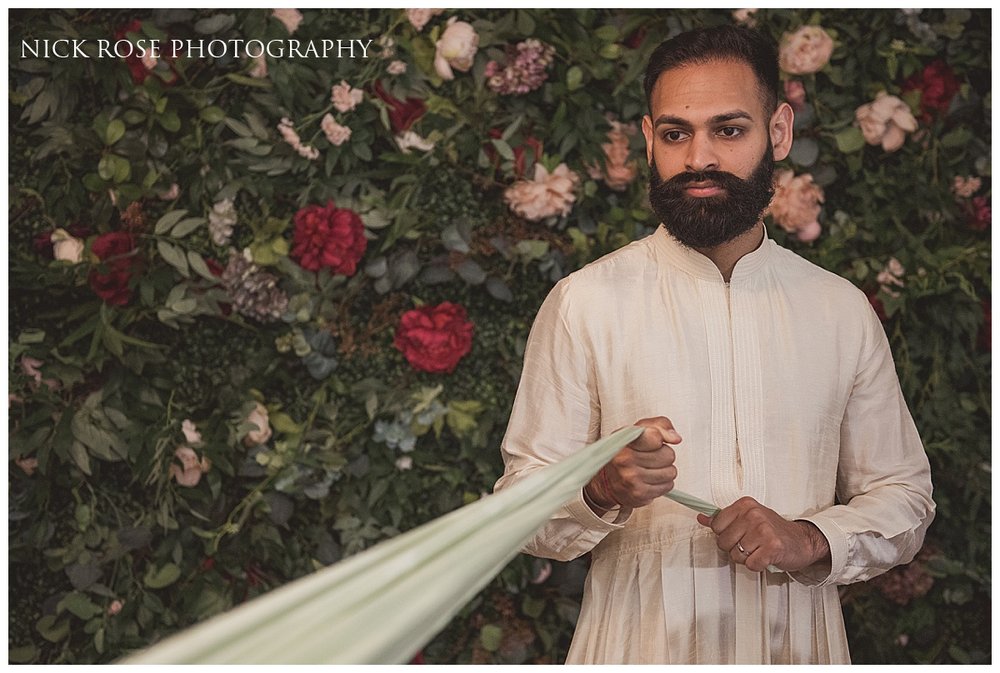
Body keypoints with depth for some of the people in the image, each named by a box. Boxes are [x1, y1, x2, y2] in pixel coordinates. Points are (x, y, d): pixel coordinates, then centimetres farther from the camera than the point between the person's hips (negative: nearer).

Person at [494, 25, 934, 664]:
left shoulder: (842, 310, -1)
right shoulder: (584, 302, -9)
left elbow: (903, 494, 4)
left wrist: (810, 540, -13)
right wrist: (604, 490, -28)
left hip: (797, 644, 2)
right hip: (638, 643, -2)